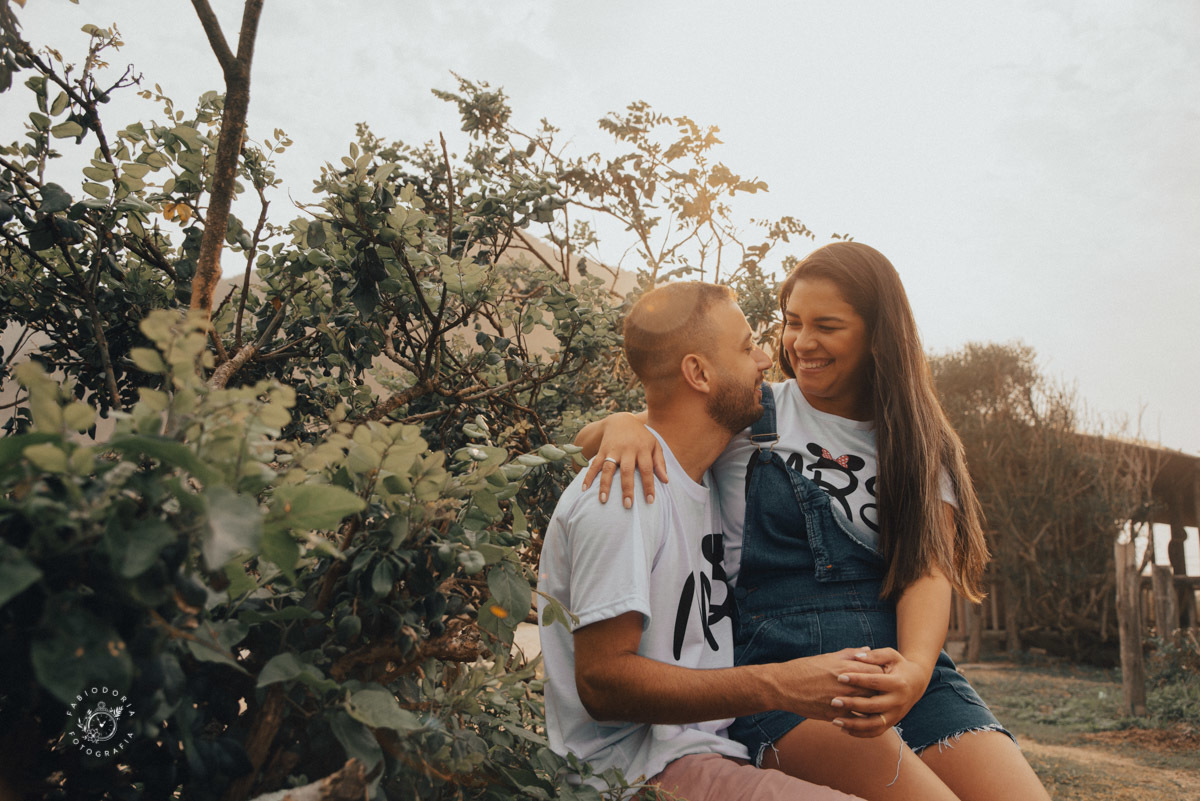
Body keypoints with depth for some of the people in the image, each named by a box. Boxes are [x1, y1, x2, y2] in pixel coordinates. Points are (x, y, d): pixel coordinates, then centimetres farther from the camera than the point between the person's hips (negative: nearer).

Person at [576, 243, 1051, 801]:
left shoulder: (920, 445, 14)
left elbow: (928, 568, 0)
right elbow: (589, 441, 9)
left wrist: (916, 669, -20)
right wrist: (621, 424, -15)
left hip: (902, 659, 3)